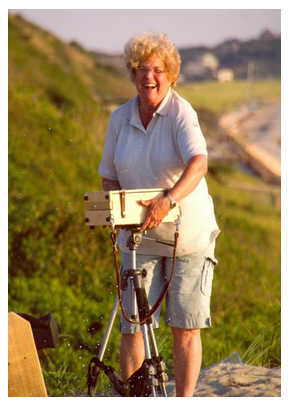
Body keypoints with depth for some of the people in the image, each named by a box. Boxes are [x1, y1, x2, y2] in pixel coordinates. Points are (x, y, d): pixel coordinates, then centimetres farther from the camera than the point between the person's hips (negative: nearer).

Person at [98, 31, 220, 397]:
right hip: (138, 235, 3)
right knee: (132, 326, -2)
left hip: (188, 234, -3)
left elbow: (198, 163, -29)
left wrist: (167, 200, -44)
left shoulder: (181, 113, -12)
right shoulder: (120, 118, 3)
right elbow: (109, 177, 11)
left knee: (185, 326, 1)